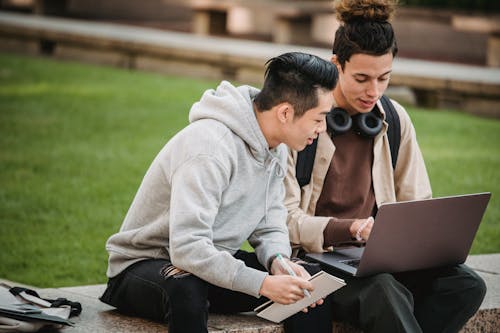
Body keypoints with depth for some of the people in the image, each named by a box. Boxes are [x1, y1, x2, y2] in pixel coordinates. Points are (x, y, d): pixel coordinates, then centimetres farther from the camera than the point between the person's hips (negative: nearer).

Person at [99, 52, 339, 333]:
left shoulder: (275, 147, 1)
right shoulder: (209, 147, -28)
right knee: (185, 287, -42)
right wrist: (262, 284, -38)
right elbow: (187, 247, -35)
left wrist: (278, 260, -19)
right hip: (144, 265, -7)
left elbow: (270, 226, 4)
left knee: (311, 283, -12)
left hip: (215, 261, 8)